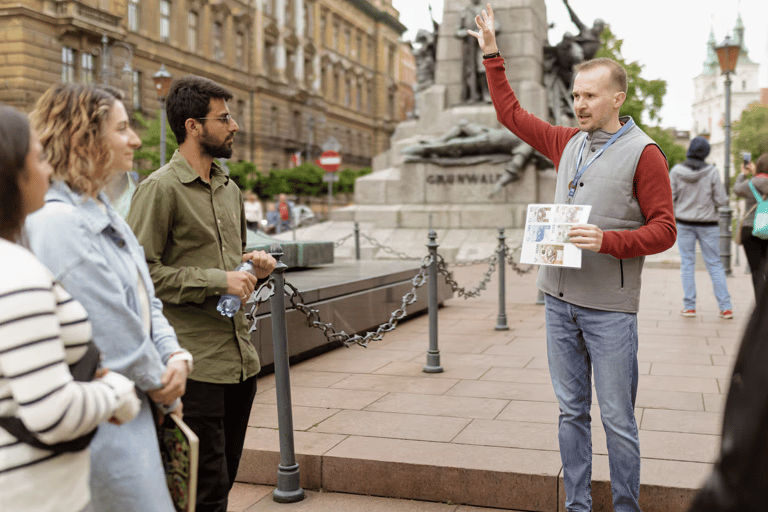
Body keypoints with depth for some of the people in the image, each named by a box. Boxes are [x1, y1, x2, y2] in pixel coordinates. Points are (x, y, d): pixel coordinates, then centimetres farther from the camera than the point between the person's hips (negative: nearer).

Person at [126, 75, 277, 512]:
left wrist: (254, 268, 5)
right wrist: (217, 281, -19)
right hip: (196, 363, -8)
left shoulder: (230, 188, 16)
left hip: (241, 357, 8)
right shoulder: (161, 189, -9)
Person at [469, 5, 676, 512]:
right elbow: (511, 113, 23)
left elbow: (664, 230, -8)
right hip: (560, 299, 6)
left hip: (609, 307, -5)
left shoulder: (643, 153, -5)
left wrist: (607, 241, -23)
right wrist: (492, 53, 23)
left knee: (617, 419, 2)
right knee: (572, 412, 12)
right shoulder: (569, 143, 12)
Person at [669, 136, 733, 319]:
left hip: (684, 223, 0)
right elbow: (721, 200, -9)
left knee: (687, 263, 8)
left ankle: (689, 307, 7)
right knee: (714, 264, 8)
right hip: (708, 224, 0)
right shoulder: (712, 172, -10)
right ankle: (725, 307, 8)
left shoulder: (676, 171, -7)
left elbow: (669, 197, -5)